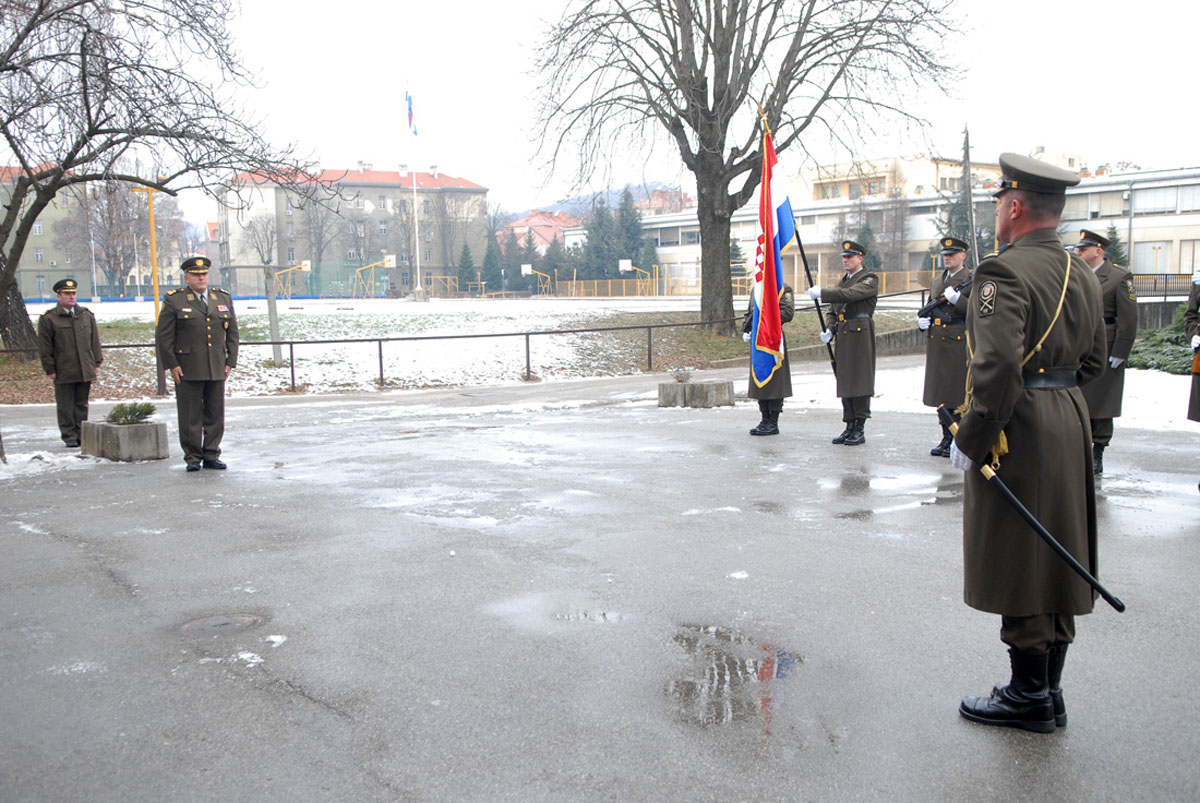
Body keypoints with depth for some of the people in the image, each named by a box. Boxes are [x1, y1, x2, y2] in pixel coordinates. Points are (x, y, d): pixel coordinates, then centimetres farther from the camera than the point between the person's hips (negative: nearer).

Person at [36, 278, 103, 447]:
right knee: (66, 407, 1)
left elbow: (94, 340, 15)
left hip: (85, 371, 3)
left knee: (82, 405, 9)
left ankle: (81, 435, 16)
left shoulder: (86, 315, 10)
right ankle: (69, 437, 9)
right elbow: (44, 347, -2)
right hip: (63, 373, -3)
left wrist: (96, 362, 10)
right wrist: (50, 369, -5)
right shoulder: (48, 319, -3)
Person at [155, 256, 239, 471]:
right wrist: (172, 365, -8)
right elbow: (163, 335, -2)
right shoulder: (174, 300, 0)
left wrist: (230, 362, 6)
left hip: (217, 370, 3)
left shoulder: (223, 298, 12)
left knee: (215, 414, 6)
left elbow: (232, 333, 14)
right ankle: (193, 457, 10)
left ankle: (211, 456, 15)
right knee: (190, 416, 0)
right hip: (187, 370, -3)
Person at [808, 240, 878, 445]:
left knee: (860, 381, -7)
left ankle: (859, 430, -4)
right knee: (844, 382, 8)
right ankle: (849, 427, 14)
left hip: (860, 336, -8)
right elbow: (833, 311, 23)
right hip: (842, 337, 8)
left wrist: (821, 293, -24)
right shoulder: (842, 281, 21)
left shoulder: (870, 279, -4)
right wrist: (829, 330, 5)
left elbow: (850, 294, -22)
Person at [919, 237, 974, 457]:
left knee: (959, 396, -6)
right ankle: (946, 438, 18)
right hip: (937, 344, 7)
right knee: (941, 393, 9)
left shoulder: (973, 281, -2)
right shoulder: (937, 282, 18)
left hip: (960, 344, -7)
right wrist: (922, 321, 6)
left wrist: (957, 299, -22)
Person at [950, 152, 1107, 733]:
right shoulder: (1081, 273, 11)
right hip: (1073, 420, 9)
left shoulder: (1005, 272, -17)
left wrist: (970, 440, -18)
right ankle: (1048, 692, 25)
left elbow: (998, 366, -26)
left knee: (1017, 567, 2)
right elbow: (1094, 358, 18)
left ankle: (1029, 696, 11)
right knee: (1056, 563, 14)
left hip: (1020, 429, -9)